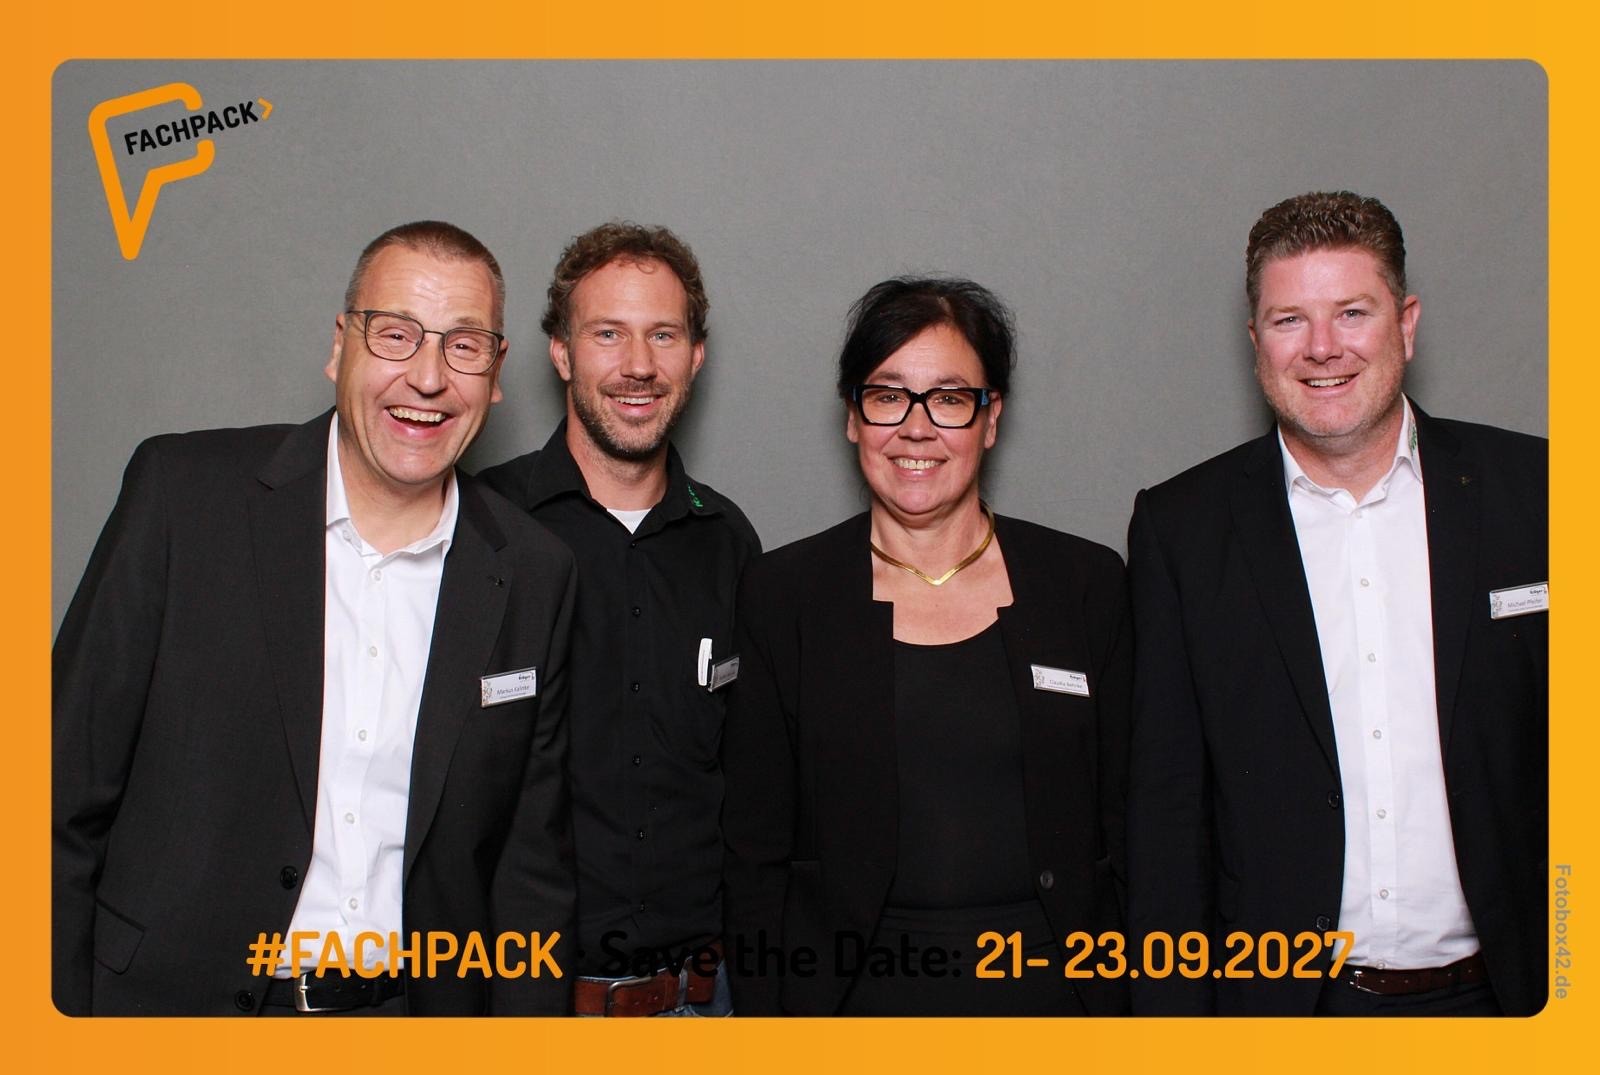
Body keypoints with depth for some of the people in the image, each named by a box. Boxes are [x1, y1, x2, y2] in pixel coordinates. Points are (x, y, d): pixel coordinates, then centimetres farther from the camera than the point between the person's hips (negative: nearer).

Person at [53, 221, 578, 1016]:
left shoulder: (535, 578, -3)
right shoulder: (183, 491, -9)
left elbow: (533, 862, 2)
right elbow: (72, 780, -6)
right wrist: (65, 1004, -8)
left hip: (414, 1003, 2)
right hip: (177, 994, -1)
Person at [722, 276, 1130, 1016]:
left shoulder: (1086, 585, -1)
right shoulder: (784, 593, -4)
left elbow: (1122, 836, 2)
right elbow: (756, 852, -2)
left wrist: (1110, 999, -2)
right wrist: (766, 1010, -6)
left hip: (1045, 983, 1)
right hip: (850, 987, -1)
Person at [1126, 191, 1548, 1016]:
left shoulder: (1530, 492, -2)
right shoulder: (1180, 526, -4)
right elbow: (1165, 803, -3)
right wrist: (1173, 1008, -5)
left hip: (1493, 987, 1)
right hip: (1276, 991, 0)